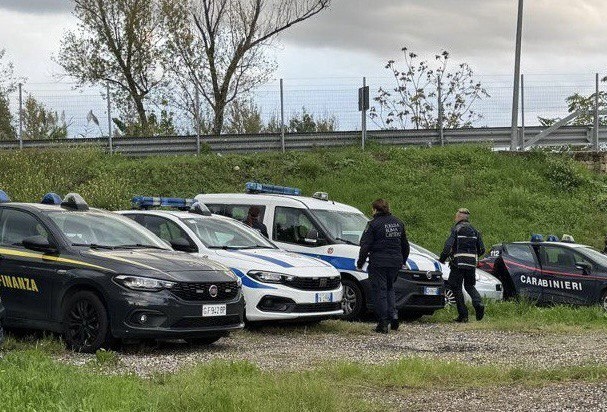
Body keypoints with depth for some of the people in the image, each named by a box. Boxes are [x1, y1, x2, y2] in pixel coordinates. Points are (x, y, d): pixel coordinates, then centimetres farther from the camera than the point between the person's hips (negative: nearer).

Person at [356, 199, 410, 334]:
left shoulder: (373, 224, -9)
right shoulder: (398, 223, 12)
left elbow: (365, 246, -11)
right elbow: (405, 245, 21)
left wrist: (360, 264, -3)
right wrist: (403, 261, 32)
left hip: (379, 263, -6)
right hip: (395, 262, 6)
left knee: (380, 292, 0)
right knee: (389, 288, 22)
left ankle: (383, 324, -2)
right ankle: (393, 315, 5)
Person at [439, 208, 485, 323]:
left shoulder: (456, 229, -4)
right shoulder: (475, 231, 13)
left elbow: (448, 245, -14)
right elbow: (481, 250, 13)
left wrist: (442, 259, -2)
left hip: (459, 263, -5)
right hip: (472, 264, 5)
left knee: (456, 287, 3)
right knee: (469, 286, 18)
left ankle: (463, 315, -2)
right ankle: (478, 304, -10)